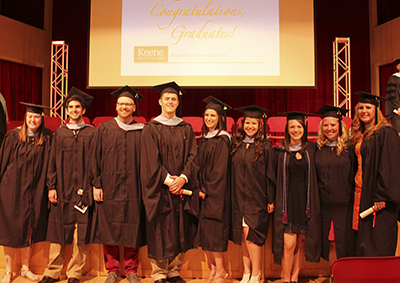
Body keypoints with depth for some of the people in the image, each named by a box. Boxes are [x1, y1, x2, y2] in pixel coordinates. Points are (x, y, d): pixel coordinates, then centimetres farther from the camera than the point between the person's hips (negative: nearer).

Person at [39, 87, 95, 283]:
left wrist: (90, 187, -6)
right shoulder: (59, 133, 11)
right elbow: (52, 162, 9)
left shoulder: (91, 133, 5)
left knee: (80, 234, 1)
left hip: (82, 189, -2)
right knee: (58, 231, 6)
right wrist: (51, 187, 1)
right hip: (62, 189, 2)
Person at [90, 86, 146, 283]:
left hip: (132, 189, 0)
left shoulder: (141, 131, 5)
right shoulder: (104, 129, 6)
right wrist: (96, 185, -3)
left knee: (132, 229, 4)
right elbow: (95, 158, 4)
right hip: (109, 188, 1)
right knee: (108, 229, 5)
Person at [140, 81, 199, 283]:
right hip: (159, 189, -3)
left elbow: (192, 157, 3)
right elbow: (151, 160, -6)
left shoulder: (186, 129, 11)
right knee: (159, 233, 1)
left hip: (182, 188, 3)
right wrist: (167, 180, -15)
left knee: (179, 231, 7)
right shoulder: (151, 128, 2)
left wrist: (183, 178, -13)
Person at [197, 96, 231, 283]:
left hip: (216, 193, -7)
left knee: (213, 232, -5)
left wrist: (207, 190, -13)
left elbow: (220, 169, -14)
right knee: (205, 232, 9)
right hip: (204, 191, 7)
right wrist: (200, 188, 5)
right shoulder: (204, 139, 13)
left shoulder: (222, 140, -10)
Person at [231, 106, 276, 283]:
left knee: (250, 235, -7)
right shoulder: (236, 145, 7)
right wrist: (232, 196, 8)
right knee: (242, 235, 9)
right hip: (239, 198, 4)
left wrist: (271, 200, -6)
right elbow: (232, 172, 11)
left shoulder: (265, 146, -3)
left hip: (257, 198, -4)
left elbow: (270, 175, -3)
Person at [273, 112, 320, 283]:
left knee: (301, 242, 8)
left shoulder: (311, 149, 6)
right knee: (289, 243, -6)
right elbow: (276, 179, 6)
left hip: (305, 201, 2)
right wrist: (274, 202, 0)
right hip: (288, 201, -2)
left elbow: (314, 178, 12)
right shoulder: (281, 151, 2)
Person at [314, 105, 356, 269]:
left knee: (345, 243, 3)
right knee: (330, 243, 9)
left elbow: (355, 175, 0)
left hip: (345, 205, -2)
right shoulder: (317, 148, 6)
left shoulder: (349, 147, 0)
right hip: (325, 204, 2)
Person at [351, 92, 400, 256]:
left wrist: (383, 196, -20)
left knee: (379, 244, 0)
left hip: (378, 196, -7)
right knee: (364, 241, 12)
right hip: (361, 194, 8)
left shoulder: (385, 132, -10)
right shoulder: (359, 135, 13)